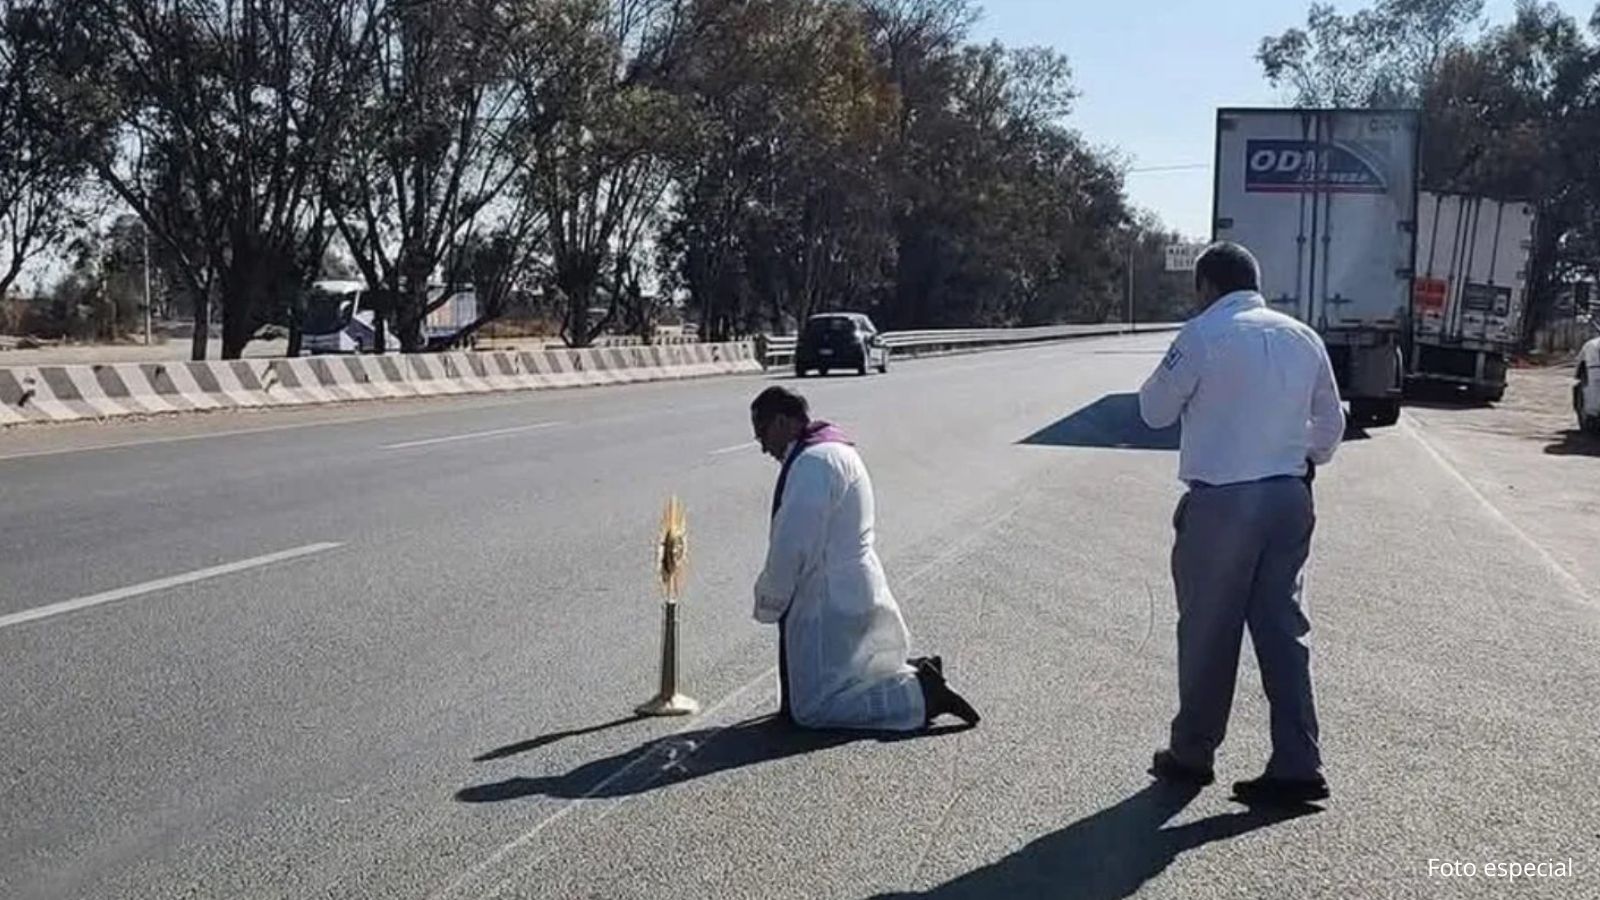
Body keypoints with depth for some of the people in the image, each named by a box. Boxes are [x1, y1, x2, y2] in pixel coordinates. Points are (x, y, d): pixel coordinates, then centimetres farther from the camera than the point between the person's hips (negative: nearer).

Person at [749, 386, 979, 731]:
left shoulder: (814, 462, -19)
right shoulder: (834, 450, 15)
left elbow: (792, 547, -21)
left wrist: (768, 604, -7)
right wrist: (773, 599, 18)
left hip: (833, 604, -10)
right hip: (849, 595, 10)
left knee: (811, 709, -7)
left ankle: (921, 695, -8)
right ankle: (917, 675, 15)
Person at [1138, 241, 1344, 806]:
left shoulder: (1202, 336, -10)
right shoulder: (1302, 338, 7)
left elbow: (1154, 411, -1)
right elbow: (1331, 422, 16)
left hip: (1221, 501, -5)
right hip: (1289, 498, 5)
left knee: (1207, 631, 7)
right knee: (1283, 629, 8)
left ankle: (1192, 754, 19)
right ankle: (1297, 765, 7)